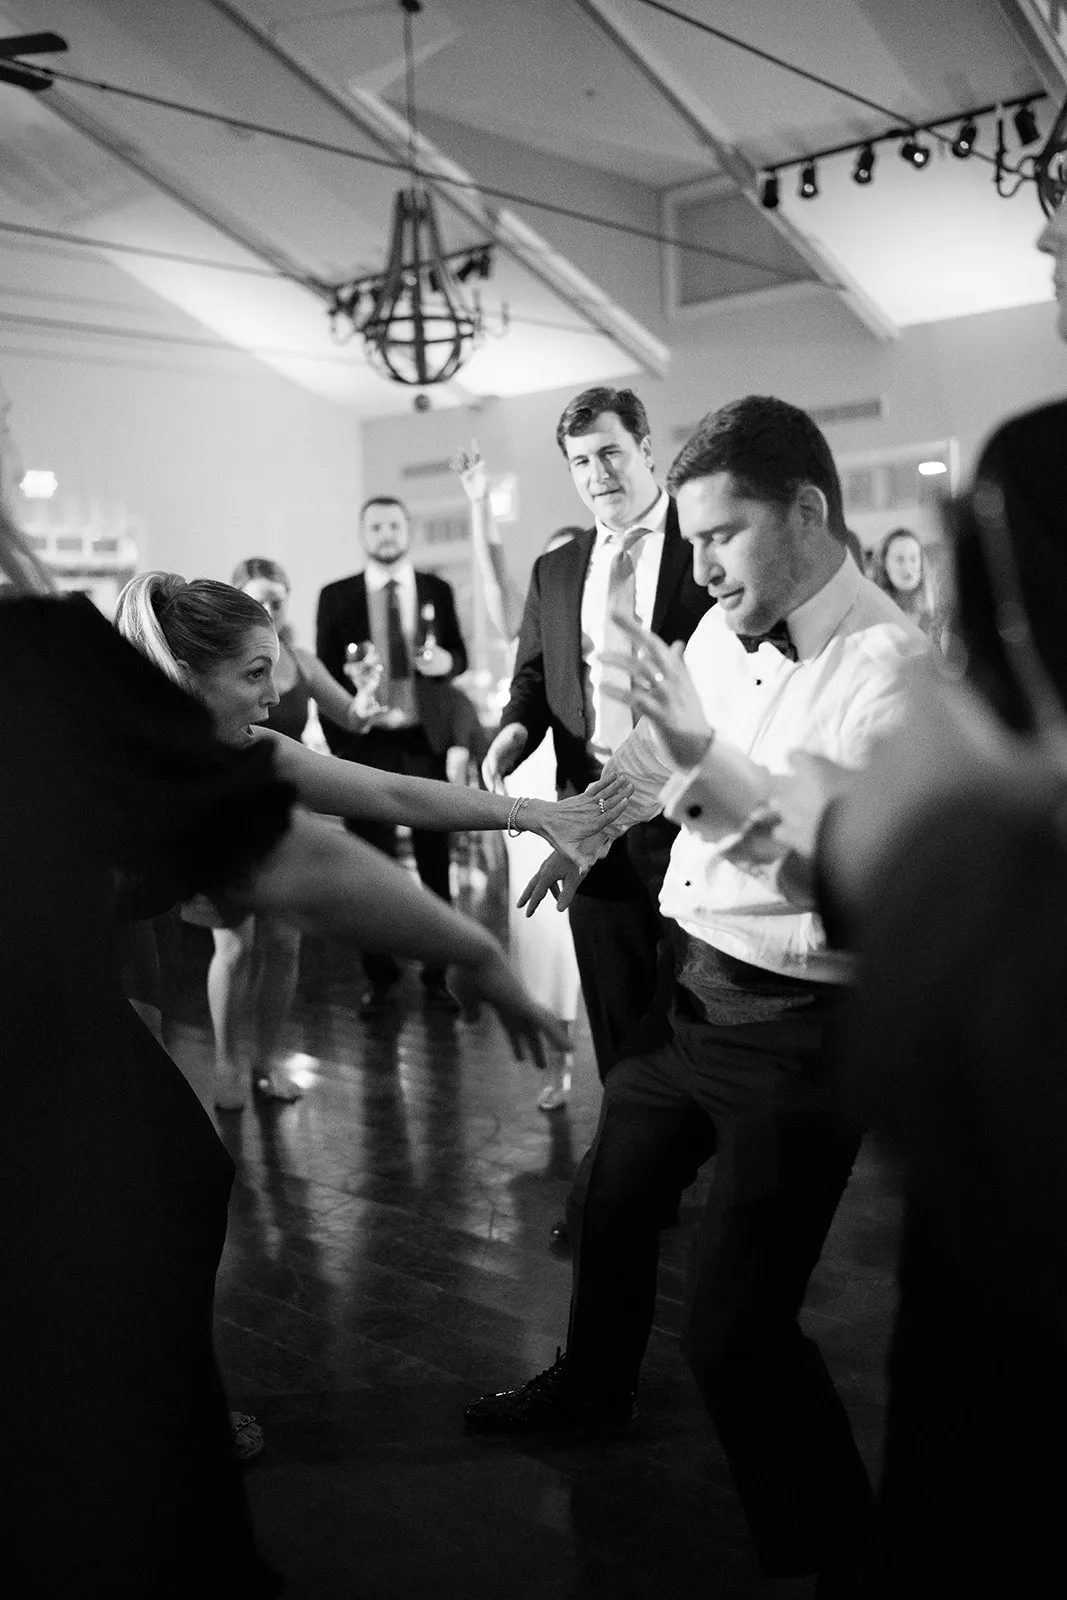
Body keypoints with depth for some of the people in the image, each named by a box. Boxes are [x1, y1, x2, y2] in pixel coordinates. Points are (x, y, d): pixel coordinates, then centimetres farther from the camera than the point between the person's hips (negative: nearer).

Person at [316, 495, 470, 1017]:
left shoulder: (437, 590, 7)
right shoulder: (336, 597, 3)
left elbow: (459, 656, 11)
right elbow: (325, 674, 3)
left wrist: (446, 661, -13)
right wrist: (338, 745, -3)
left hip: (425, 739, 1)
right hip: (365, 741, -1)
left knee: (434, 859, 3)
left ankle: (438, 974, 13)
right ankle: (378, 976, 14)